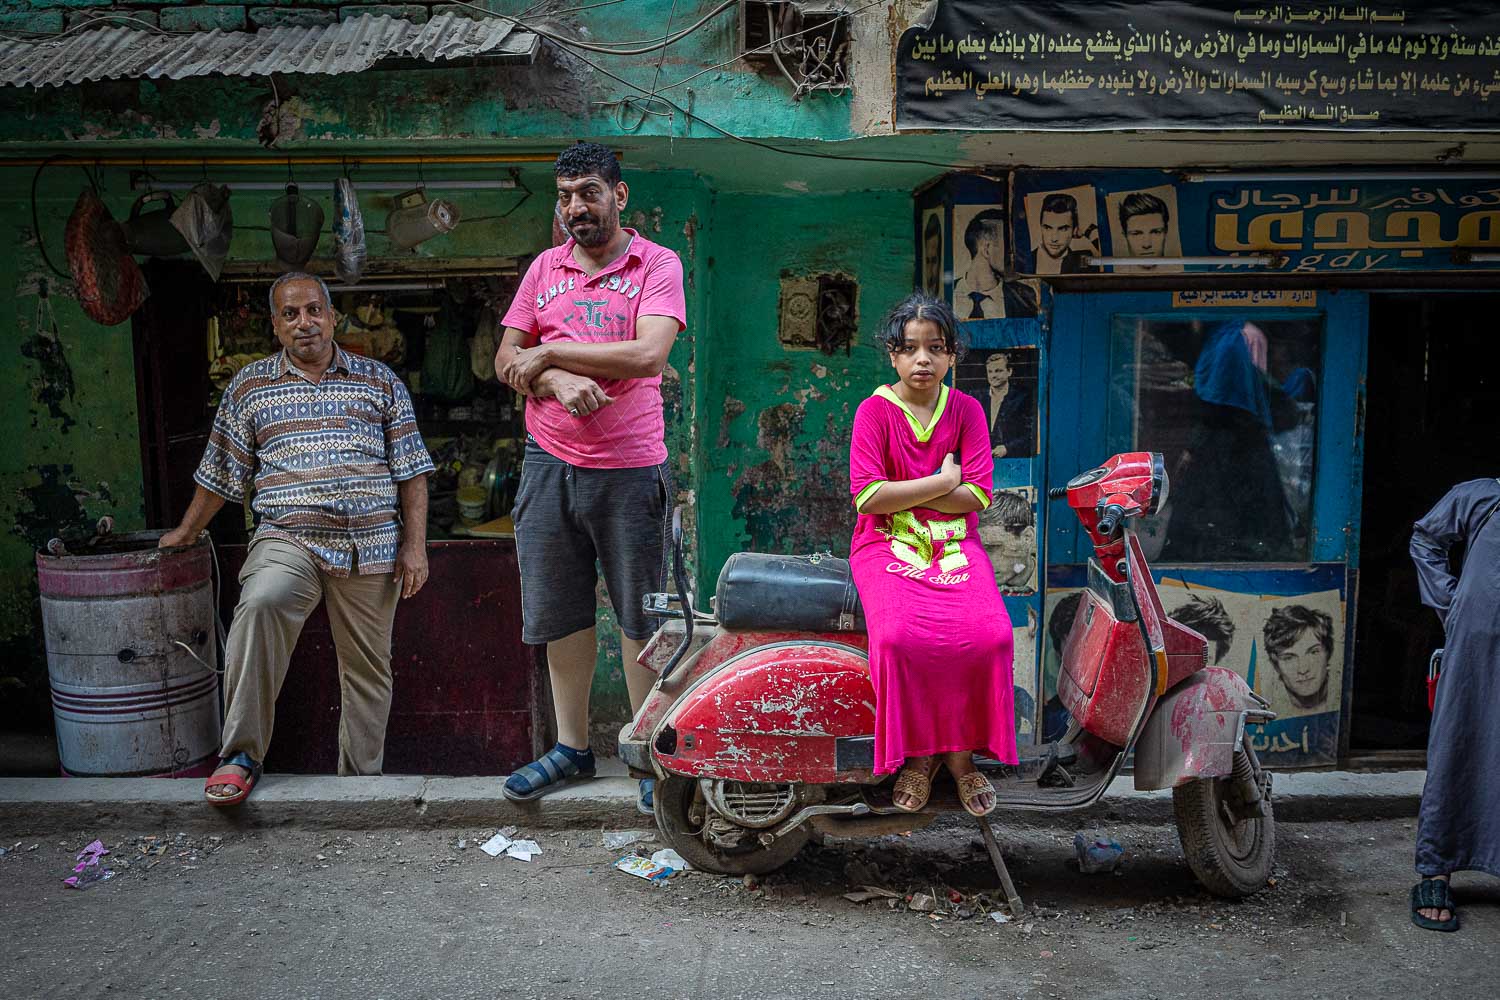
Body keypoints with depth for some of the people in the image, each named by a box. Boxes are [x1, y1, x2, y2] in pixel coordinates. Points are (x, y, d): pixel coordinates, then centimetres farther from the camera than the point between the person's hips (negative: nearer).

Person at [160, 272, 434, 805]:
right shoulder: (249, 386, 12)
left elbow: (410, 469, 8)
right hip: (289, 540, -1)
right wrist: (184, 534, 21)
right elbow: (220, 473, 19)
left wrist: (415, 546, 0)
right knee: (259, 605, -31)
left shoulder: (379, 380, 10)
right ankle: (241, 755, -22)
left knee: (368, 667, 6)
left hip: (371, 548, 1)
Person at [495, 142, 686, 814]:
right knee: (559, 612, 10)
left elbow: (648, 356, -16)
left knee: (640, 614, 3)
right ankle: (572, 746, 24)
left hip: (630, 468, -4)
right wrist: (558, 380, -12)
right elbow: (507, 360, 9)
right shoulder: (545, 268, 12)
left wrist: (549, 352, -9)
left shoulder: (657, 265, -1)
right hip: (549, 463, 4)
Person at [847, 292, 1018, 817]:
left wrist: (902, 492, -9)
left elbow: (977, 495, -3)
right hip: (887, 545, -2)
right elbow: (868, 497, -12)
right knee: (900, 636, -31)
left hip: (955, 545, 3)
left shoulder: (966, 410, 7)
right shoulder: (875, 410, -1)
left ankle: (960, 748, -3)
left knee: (989, 634, -24)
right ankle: (916, 752, -7)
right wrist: (941, 483, -9)